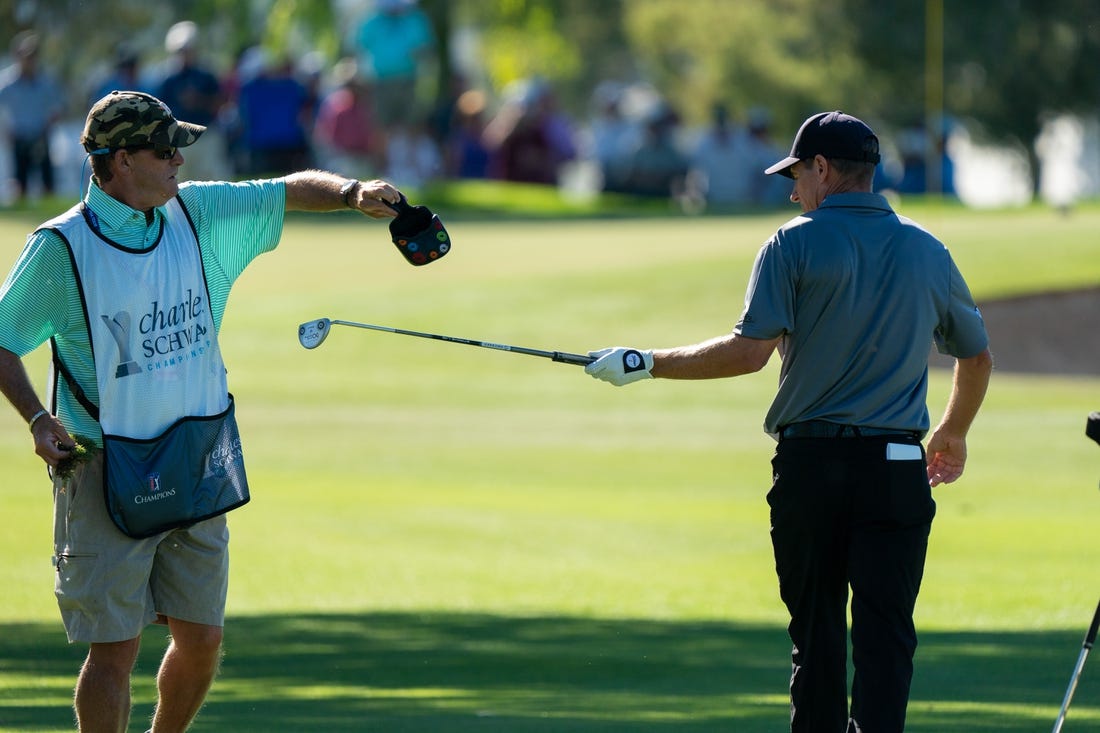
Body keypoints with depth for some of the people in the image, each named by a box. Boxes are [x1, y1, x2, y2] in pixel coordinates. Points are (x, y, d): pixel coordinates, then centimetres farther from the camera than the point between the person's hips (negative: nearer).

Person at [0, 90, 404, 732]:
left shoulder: (201, 215, 3)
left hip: (198, 468, 5)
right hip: (107, 476, -5)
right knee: (115, 649, -5)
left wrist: (352, 192, -10)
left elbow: (292, 191, 11)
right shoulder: (60, 247, -10)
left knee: (202, 639, 8)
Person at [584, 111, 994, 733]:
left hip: (811, 466, -2)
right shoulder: (928, 251, 11)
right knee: (885, 637, -3)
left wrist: (648, 364, -5)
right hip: (897, 470, 2)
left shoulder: (795, 244, -2)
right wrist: (953, 436, 38)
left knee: (817, 635, 8)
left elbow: (751, 350, -13)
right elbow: (978, 357, 21)